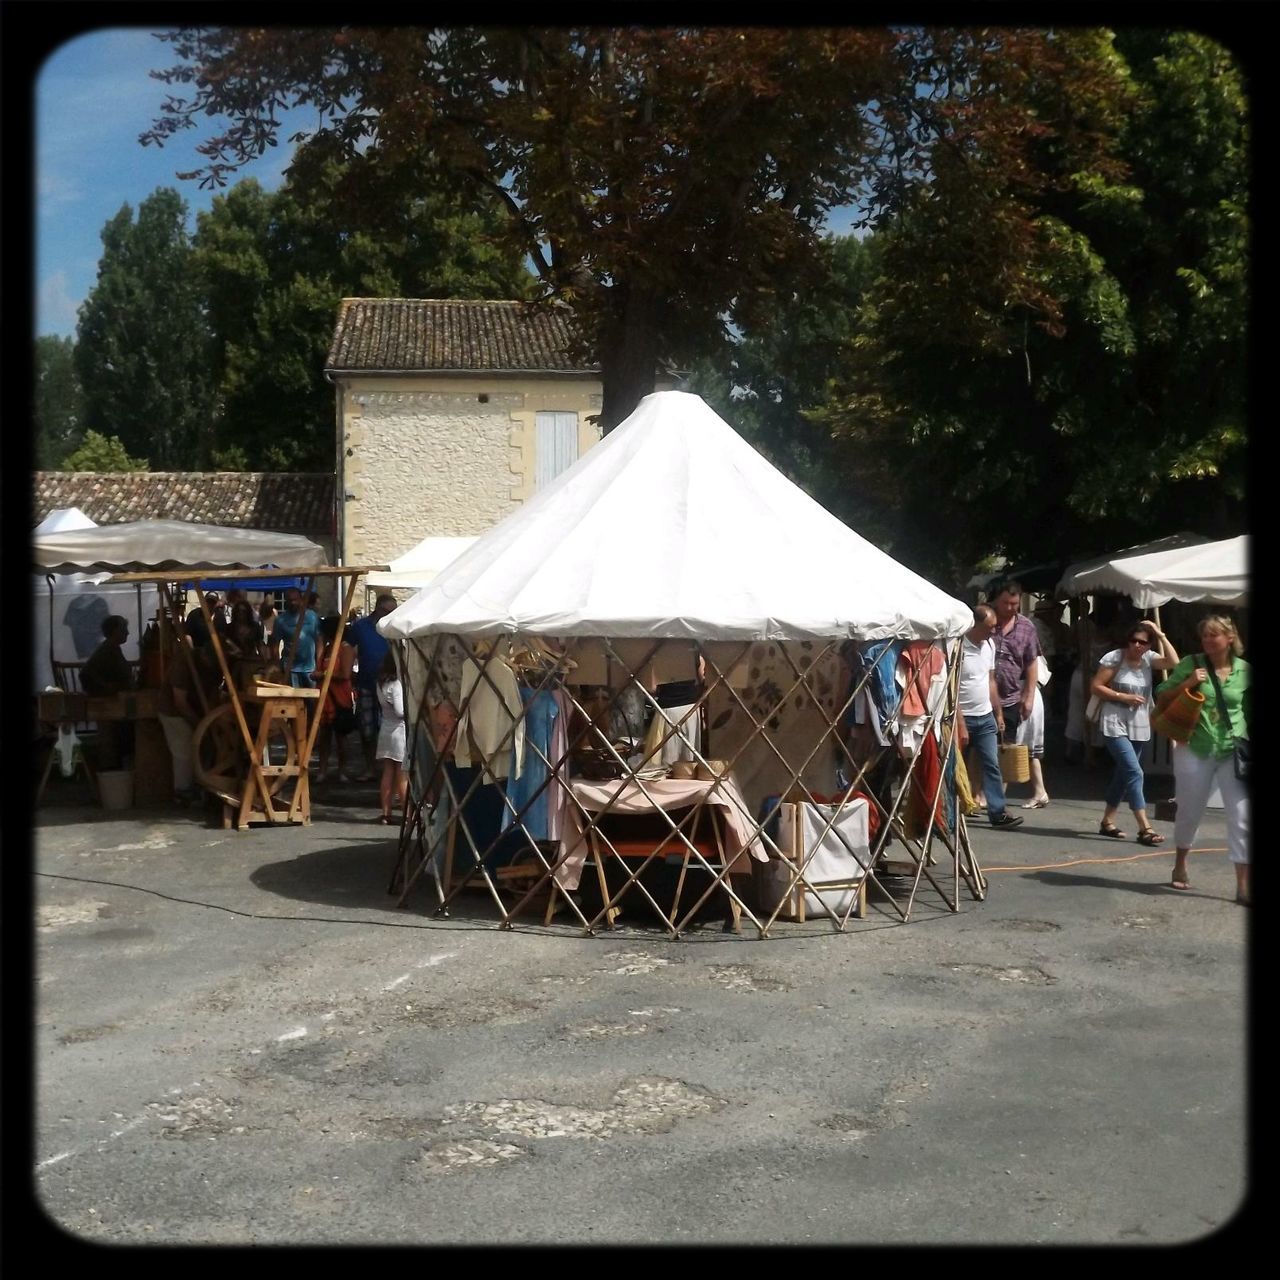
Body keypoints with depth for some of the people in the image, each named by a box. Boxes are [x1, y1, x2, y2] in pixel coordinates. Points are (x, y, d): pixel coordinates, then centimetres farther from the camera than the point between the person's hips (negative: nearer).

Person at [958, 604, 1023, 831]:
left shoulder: (989, 644, 7)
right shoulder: (959, 647, -17)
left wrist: (998, 713, 14)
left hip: (986, 717, 6)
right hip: (963, 717, -6)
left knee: (992, 765, 2)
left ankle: (998, 812, 3)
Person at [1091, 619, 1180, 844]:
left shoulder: (1149, 658, 4)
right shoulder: (1114, 658, -10)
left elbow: (1173, 662, -11)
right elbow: (1095, 687, -10)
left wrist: (1161, 635, -12)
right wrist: (1124, 697, -17)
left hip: (1140, 728, 6)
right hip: (1115, 726, -6)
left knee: (1123, 774, 13)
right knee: (1134, 772, -15)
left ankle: (1107, 821, 25)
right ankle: (1144, 828, -17)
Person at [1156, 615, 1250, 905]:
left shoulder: (1245, 671, 1)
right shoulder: (1191, 664, -3)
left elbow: (1250, 707, 15)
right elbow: (1161, 697, 2)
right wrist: (1187, 684, -15)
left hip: (1234, 751, 1)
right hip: (1195, 750, 0)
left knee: (1241, 815, -7)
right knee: (1190, 811, 13)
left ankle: (1243, 886, -4)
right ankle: (1180, 867, 38)